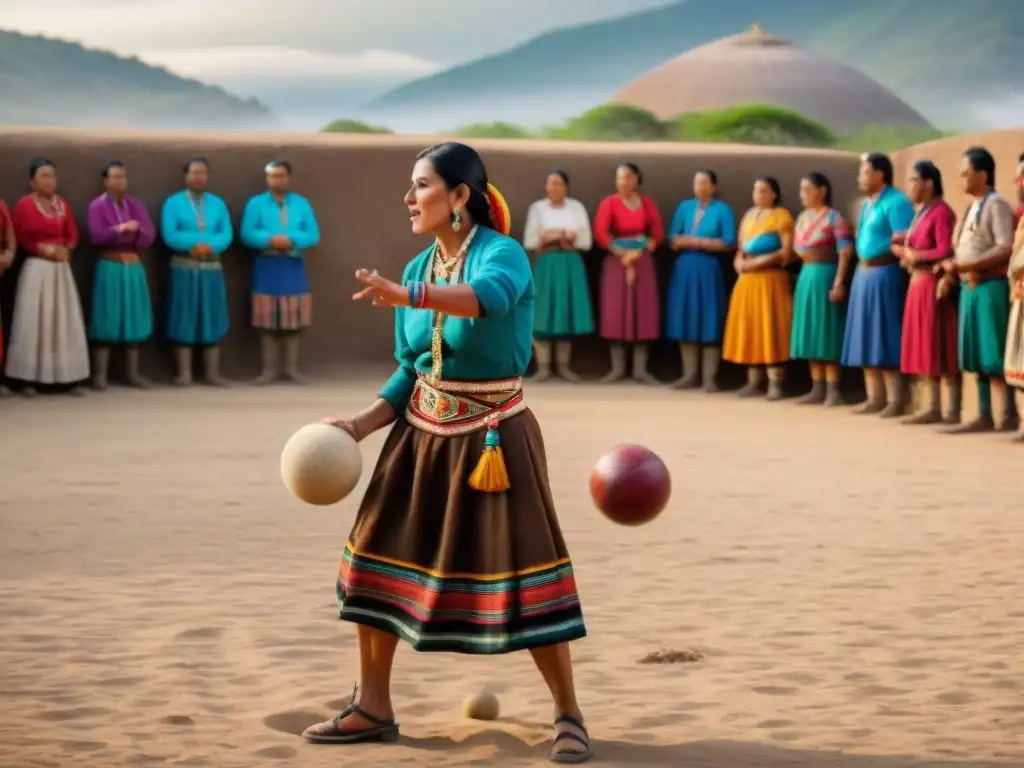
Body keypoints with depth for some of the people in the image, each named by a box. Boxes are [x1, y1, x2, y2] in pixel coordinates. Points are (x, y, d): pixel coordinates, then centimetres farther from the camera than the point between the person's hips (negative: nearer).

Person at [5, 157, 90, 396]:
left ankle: (72, 379, 5)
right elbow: (21, 239, -6)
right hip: (36, 268, -5)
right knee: (33, 323, -6)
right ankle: (29, 380, -5)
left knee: (66, 322, 3)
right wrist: (44, 249, -11)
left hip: (61, 269, 5)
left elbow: (73, 235, 9)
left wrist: (64, 250, -10)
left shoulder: (63, 204, 10)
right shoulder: (24, 205, -6)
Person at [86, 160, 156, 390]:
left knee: (134, 319, 5)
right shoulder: (96, 206, -2)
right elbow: (96, 236, -15)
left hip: (134, 267, 5)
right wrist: (121, 229, -21)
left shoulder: (135, 205, 11)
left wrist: (136, 230, -16)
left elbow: (149, 235, 3)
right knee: (107, 320, -6)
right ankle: (100, 374, -4)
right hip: (109, 267, -5)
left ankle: (133, 373, 10)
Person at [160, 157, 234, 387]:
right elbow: (170, 236, -10)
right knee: (184, 320, -2)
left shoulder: (218, 203, 11)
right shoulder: (173, 202, 2)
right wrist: (198, 243, -14)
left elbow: (227, 235, 0)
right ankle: (184, 373, 1)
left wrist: (208, 246, -17)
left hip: (212, 268, 3)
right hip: (184, 269, -3)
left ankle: (212, 372, 9)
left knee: (213, 319, 3)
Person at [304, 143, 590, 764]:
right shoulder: (418, 269, 5)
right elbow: (410, 373, 9)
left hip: (494, 435, -7)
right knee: (380, 555, 6)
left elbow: (489, 296, -40)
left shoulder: (504, 254, -15)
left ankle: (568, 717, 7)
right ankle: (373, 708, 19)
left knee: (524, 570, -7)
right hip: (421, 433, 7)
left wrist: (409, 296, -55)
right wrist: (360, 425, -4)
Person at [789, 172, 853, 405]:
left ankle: (833, 389, -3)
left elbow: (845, 252, -16)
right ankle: (818, 388, 12)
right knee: (811, 333, 8)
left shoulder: (834, 217, -10)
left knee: (826, 333, -7)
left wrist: (839, 282, -22)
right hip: (806, 275, 8)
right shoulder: (802, 217, 13)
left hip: (825, 275, -8)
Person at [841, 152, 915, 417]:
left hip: (884, 274, -9)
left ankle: (896, 400, -6)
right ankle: (875, 397, 14)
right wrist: (862, 270, 10)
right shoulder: (867, 204, 15)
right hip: (863, 273, 9)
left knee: (885, 339, -9)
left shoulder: (896, 202, -13)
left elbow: (904, 243, -19)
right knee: (866, 338, 10)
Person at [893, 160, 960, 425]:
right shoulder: (921, 212, 16)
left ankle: (954, 411, -4)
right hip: (918, 285, 10)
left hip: (935, 286, -10)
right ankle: (934, 408, 14)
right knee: (926, 348, 10)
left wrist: (915, 256, -10)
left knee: (942, 349, -7)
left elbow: (945, 253, -20)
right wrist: (904, 251, -3)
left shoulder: (941, 212, -13)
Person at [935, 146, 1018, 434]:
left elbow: (1005, 249, -18)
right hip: (969, 287, 8)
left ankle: (1010, 414, -4)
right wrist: (950, 274, 2)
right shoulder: (971, 207, 17)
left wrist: (964, 265, -19)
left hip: (990, 287, -8)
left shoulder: (996, 204, -9)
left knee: (994, 355, -8)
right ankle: (984, 416, 11)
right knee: (977, 356, 8)